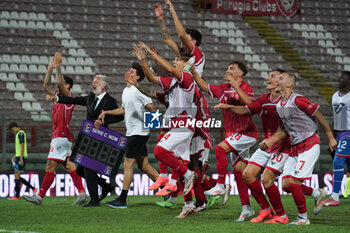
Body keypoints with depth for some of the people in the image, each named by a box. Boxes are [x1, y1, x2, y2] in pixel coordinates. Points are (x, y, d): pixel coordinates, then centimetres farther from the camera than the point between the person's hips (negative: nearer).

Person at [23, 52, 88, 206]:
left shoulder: (68, 97, -7)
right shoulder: (58, 96, 17)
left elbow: (60, 83, -22)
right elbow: (46, 85, 23)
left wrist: (58, 66, -16)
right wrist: (50, 69, 17)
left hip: (61, 137, -10)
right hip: (59, 137, 10)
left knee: (50, 167, -8)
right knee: (69, 166, 5)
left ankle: (40, 196, -8)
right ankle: (82, 194, 1)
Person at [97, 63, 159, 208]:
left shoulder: (138, 91, -13)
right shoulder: (126, 91, 16)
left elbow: (151, 108, -15)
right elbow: (124, 109, 29)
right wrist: (106, 113, 25)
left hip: (139, 133, -9)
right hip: (132, 133, 9)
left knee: (128, 165, -9)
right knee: (143, 165, 10)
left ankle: (122, 200, -9)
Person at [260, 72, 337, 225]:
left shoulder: (298, 100, -17)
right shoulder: (279, 105, 8)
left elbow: (319, 116, -9)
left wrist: (331, 138, -2)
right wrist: (269, 141, 5)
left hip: (309, 145, -8)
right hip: (294, 148, 8)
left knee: (293, 183, -13)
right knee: (286, 186, 4)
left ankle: (303, 218, 4)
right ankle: (317, 194, 27)